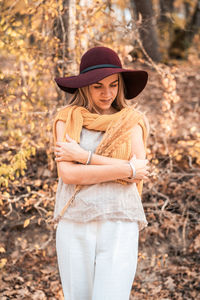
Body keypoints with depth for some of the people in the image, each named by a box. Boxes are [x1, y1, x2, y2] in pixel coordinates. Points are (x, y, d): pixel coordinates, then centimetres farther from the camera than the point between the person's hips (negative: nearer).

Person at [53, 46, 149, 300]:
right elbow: (67, 174, -10)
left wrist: (83, 155, -11)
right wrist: (128, 169, -14)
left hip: (119, 229, -1)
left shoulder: (131, 122, 5)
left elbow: (139, 172, -8)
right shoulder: (67, 120, 4)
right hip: (75, 227, 1)